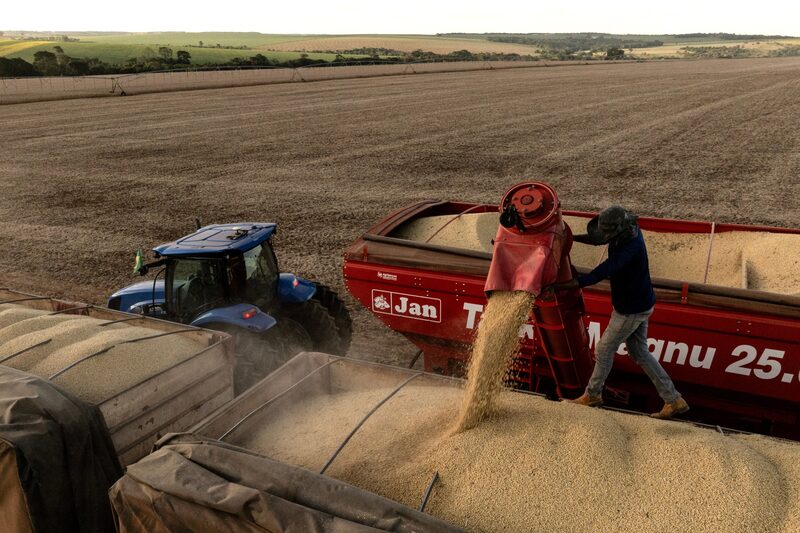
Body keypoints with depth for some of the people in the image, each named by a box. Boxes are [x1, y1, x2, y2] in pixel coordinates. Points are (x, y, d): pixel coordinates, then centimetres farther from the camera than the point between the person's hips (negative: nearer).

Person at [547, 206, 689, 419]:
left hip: (631, 310, -9)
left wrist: (557, 286, -39)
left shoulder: (628, 249, -36)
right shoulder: (628, 226, -8)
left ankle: (592, 394, 33)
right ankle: (674, 400, 24)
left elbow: (596, 276, -41)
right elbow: (598, 239, 11)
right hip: (640, 303, 9)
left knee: (605, 349, 11)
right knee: (639, 353, 18)